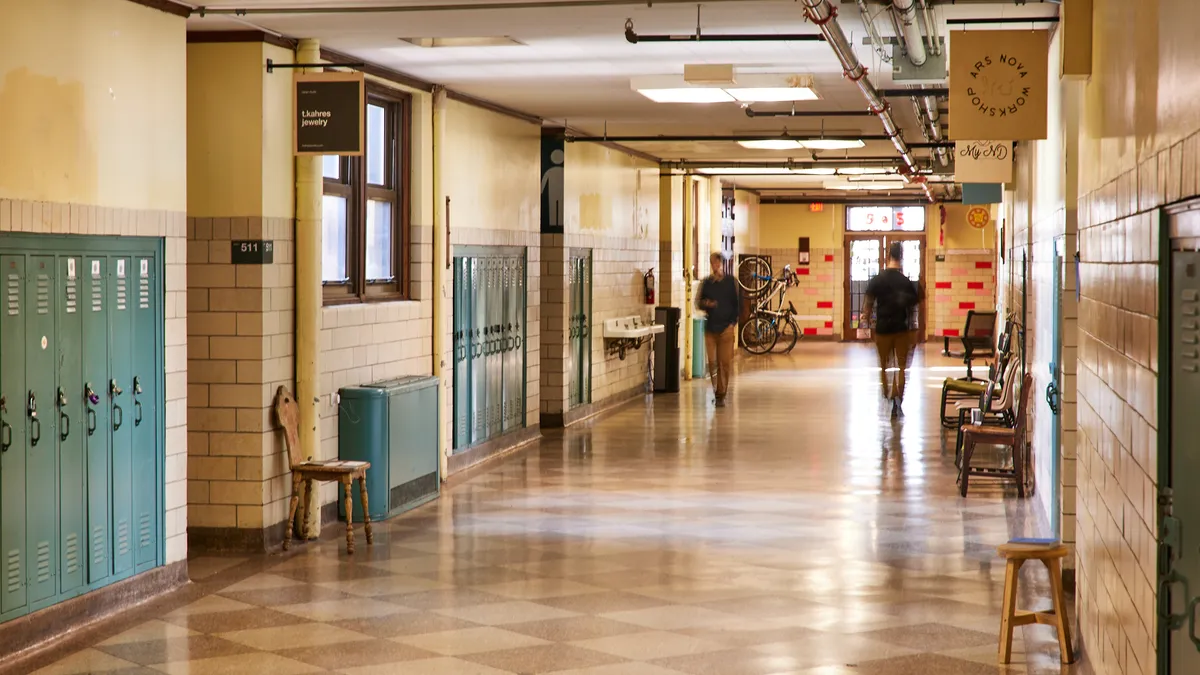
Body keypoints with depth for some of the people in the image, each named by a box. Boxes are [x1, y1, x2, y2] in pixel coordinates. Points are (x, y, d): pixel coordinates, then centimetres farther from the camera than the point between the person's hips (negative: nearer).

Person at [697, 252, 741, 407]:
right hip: (710, 327, 2)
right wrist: (705, 304, -10)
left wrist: (733, 322, -4)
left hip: (726, 327, -2)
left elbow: (738, 304, 6)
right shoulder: (706, 282, 9)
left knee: (725, 362, -4)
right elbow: (699, 302, 13)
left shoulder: (731, 282, 4)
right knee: (712, 362, -1)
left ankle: (721, 395, 3)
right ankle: (717, 391, 14)